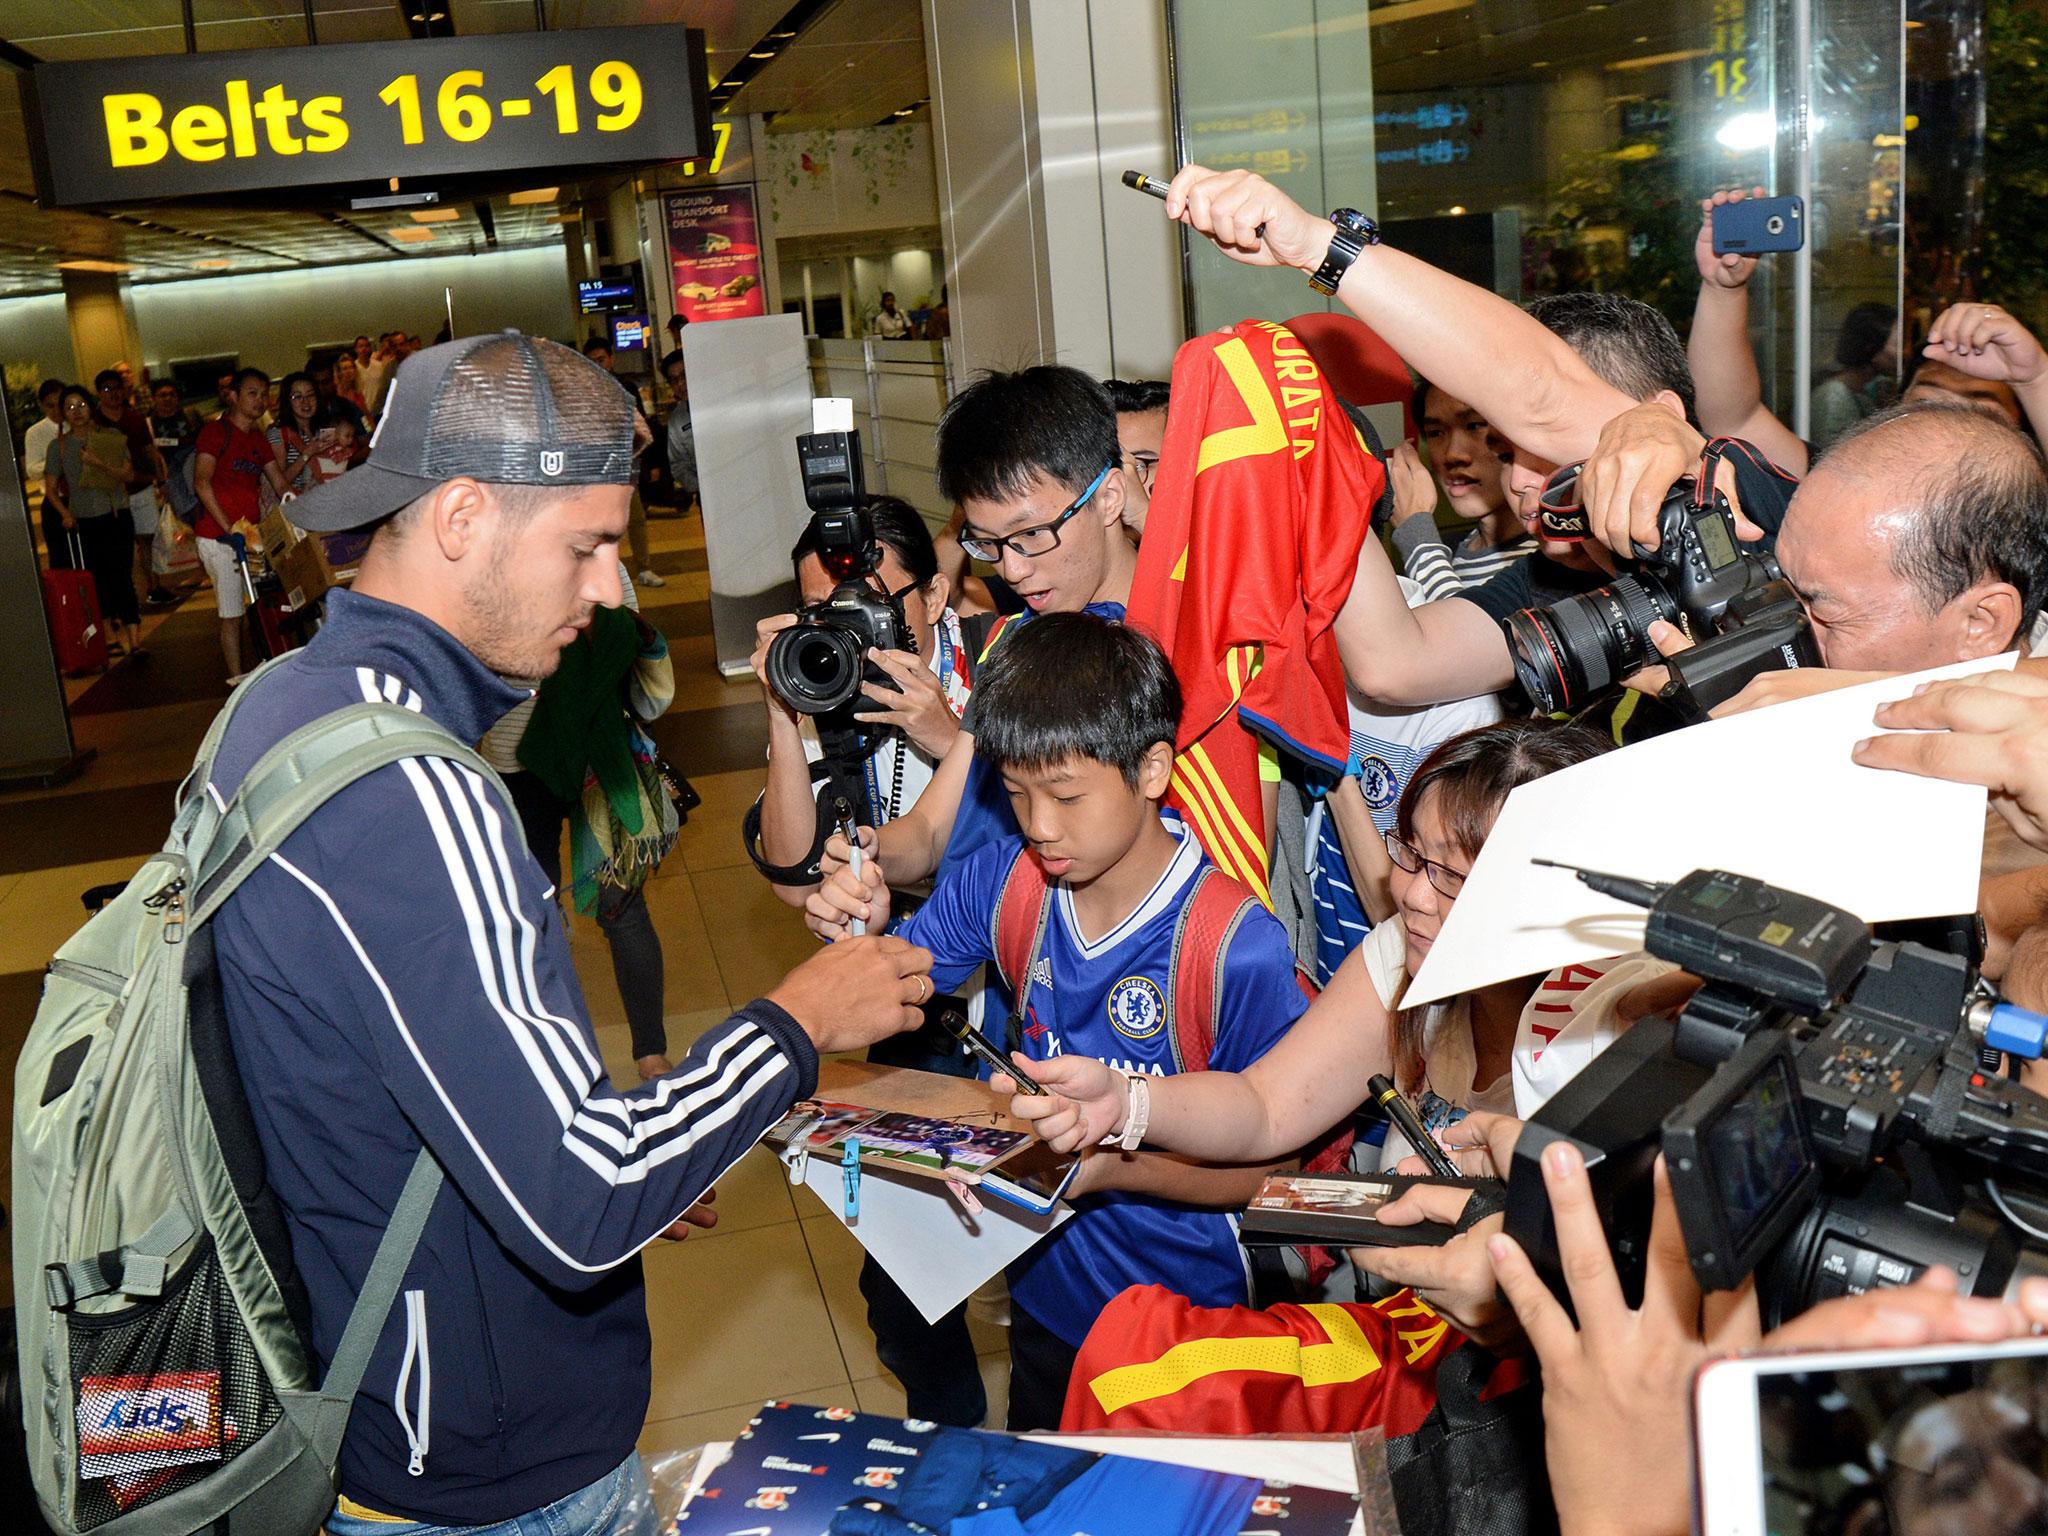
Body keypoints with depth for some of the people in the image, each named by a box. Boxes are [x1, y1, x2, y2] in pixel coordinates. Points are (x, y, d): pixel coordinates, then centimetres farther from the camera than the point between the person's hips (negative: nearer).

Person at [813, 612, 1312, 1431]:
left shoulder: (1238, 947, -27)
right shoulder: (1005, 878, -11)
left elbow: (1272, 1162, -19)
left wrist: (1119, 1165, -32)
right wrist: (861, 934, -22)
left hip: (1181, 1329, -5)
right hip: (1042, 1292, 5)